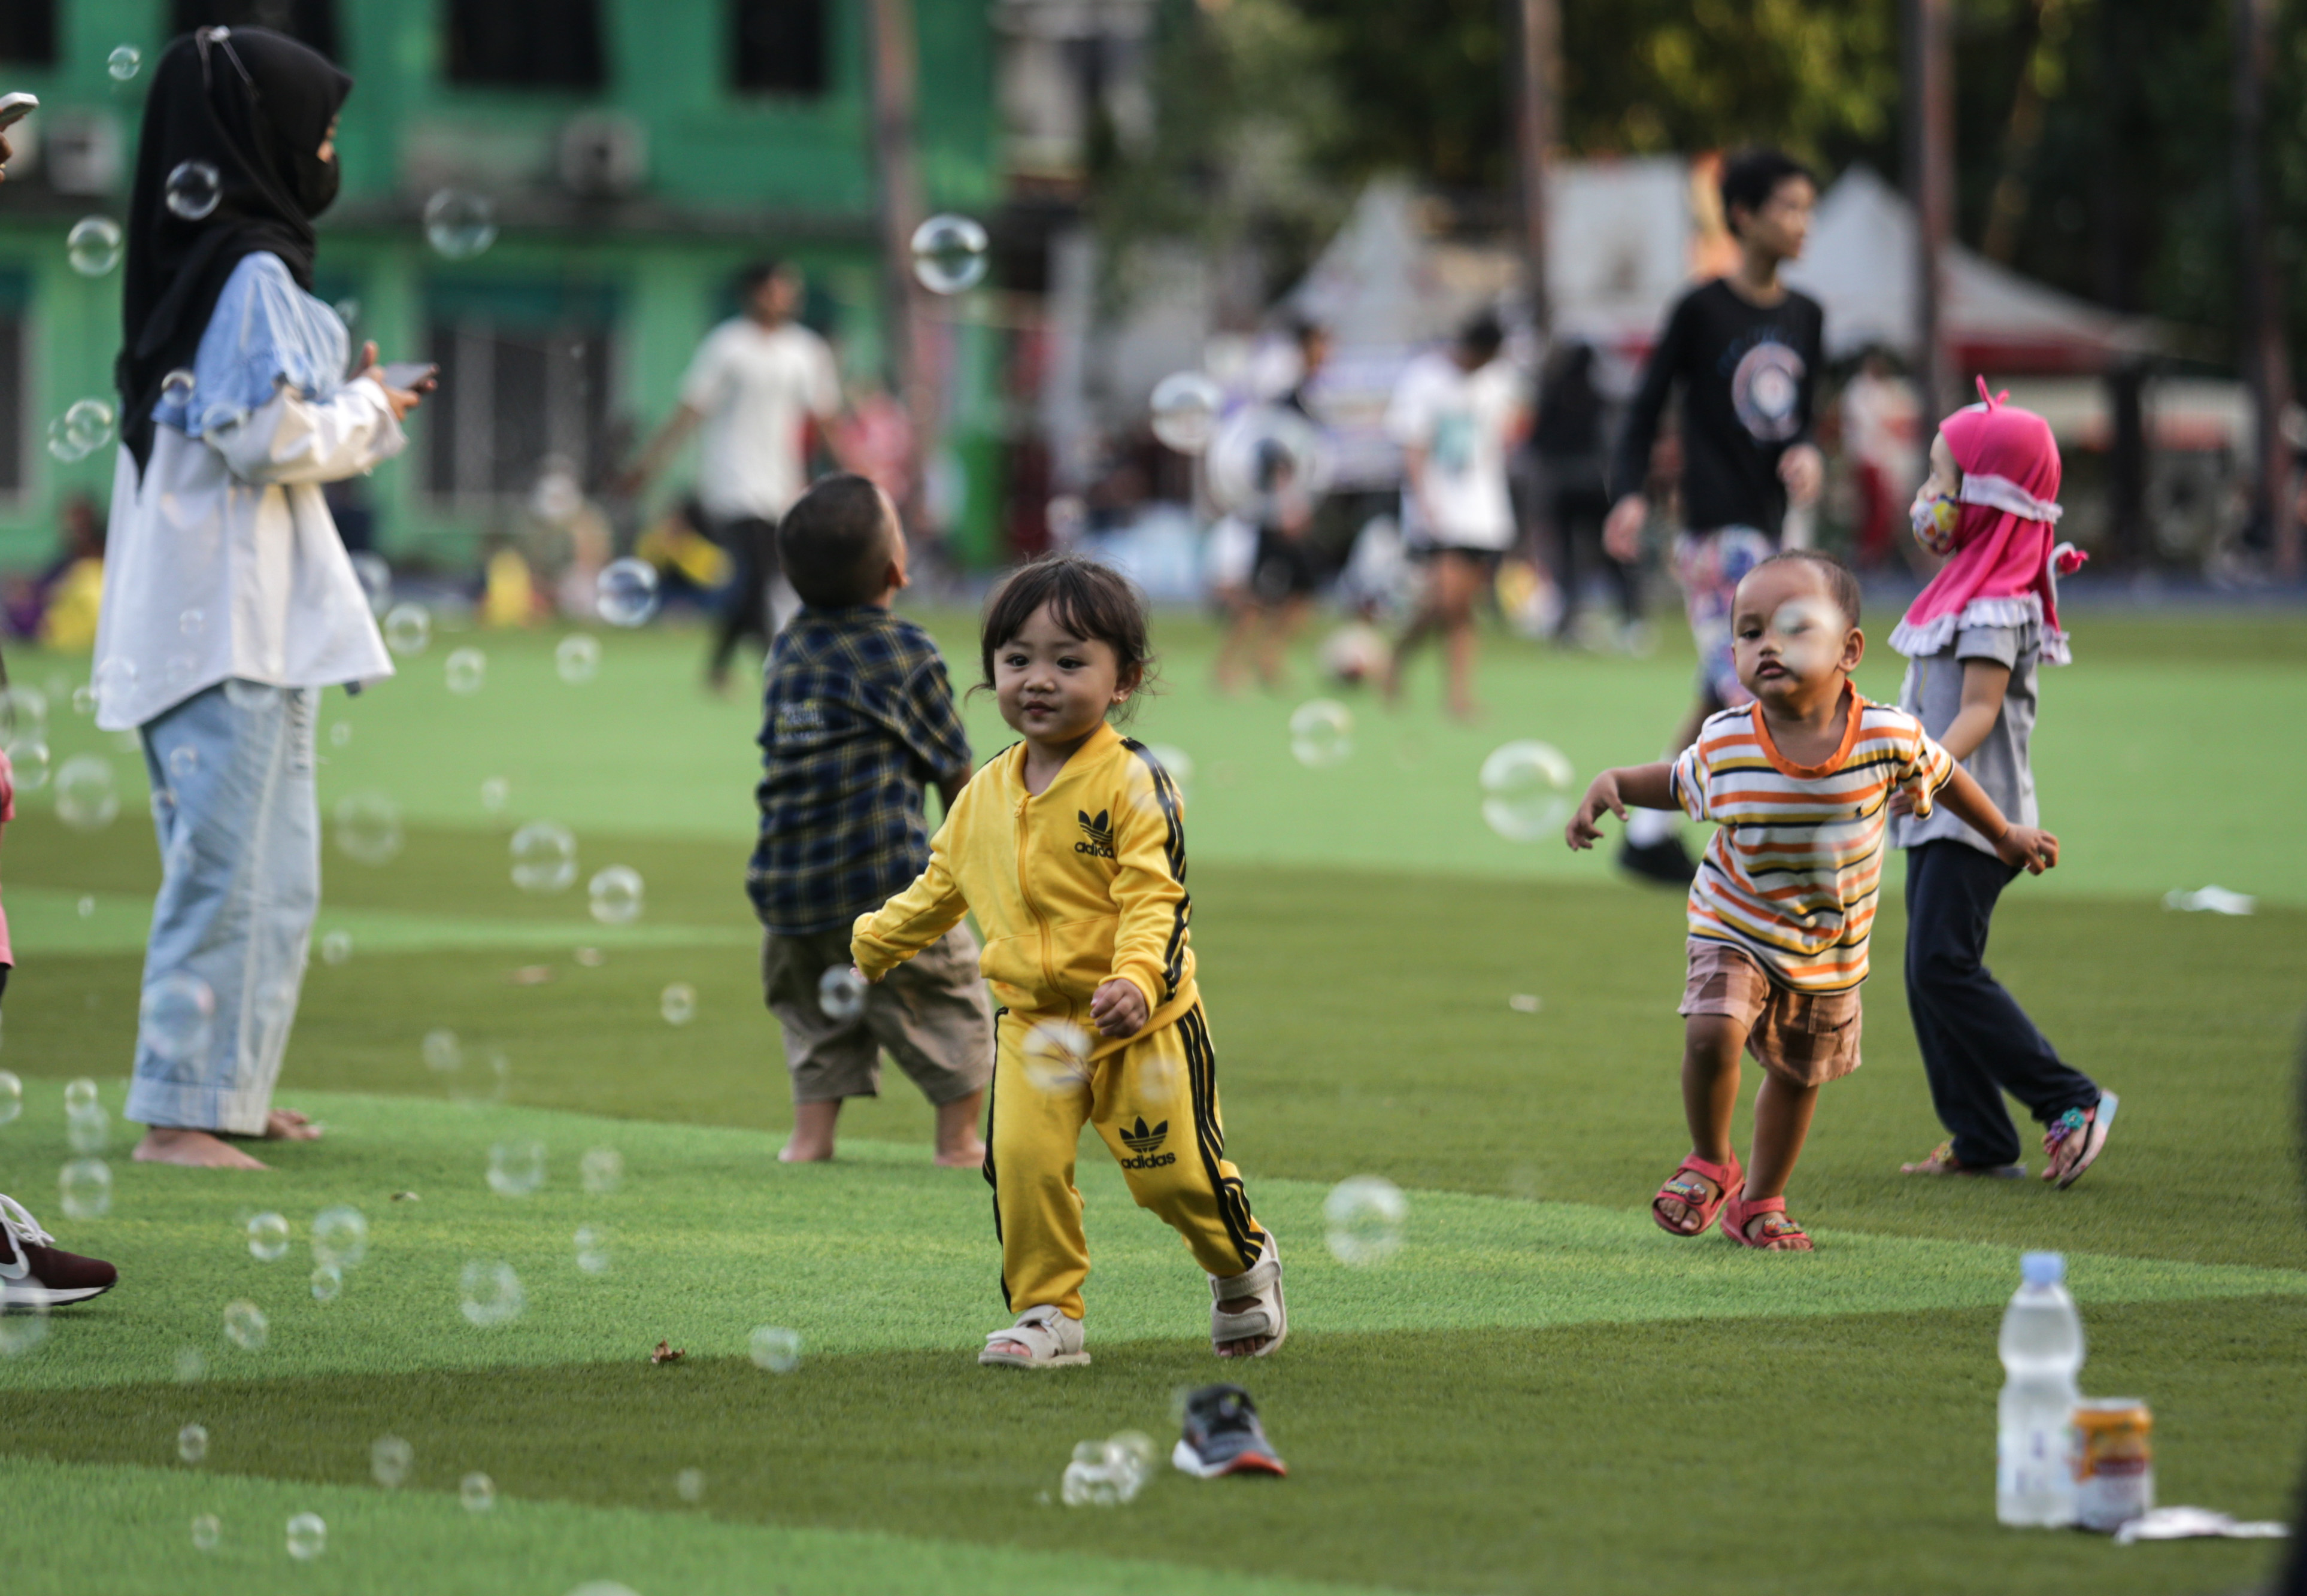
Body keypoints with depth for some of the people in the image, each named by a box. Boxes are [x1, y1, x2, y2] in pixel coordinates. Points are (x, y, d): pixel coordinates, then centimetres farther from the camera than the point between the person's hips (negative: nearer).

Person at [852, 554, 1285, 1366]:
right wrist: (872, 943, 24)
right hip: (1032, 1021, 4)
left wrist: (1137, 979, -36)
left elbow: (1156, 898, -21)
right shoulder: (986, 793, 6)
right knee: (1022, 1160, -11)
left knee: (1172, 1169, 2)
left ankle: (1244, 1269, 31)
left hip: (1139, 1022, -4)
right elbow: (941, 886, 22)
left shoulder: (1131, 782, -13)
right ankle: (1046, 1313, 2)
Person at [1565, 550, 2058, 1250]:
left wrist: (2007, 836, 12)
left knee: (1798, 1075, 16)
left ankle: (1759, 1202, 38)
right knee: (1711, 1033, -24)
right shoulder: (1723, 746, -21)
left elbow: (1941, 775, 0)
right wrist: (1612, 784, -15)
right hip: (1736, 928, -2)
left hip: (1831, 949, 2)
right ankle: (1710, 1164, 4)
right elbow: (1678, 781, 2)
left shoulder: (1888, 737, -22)